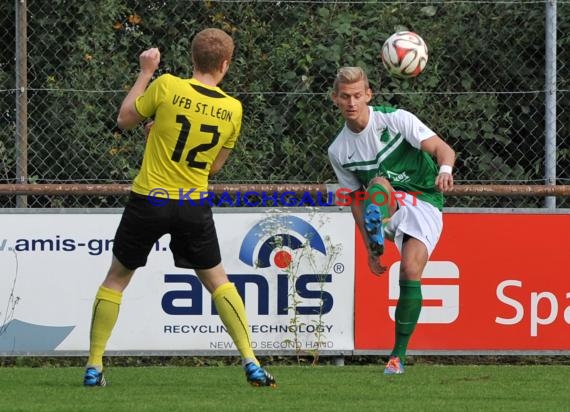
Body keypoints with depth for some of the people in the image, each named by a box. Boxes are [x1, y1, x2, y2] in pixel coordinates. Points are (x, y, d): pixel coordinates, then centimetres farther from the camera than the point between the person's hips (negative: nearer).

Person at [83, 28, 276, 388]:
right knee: (218, 281, 17)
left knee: (116, 279, 15)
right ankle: (251, 362, 6)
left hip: (148, 200, -1)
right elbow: (214, 166, 9)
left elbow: (125, 119, 3)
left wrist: (145, 73, 12)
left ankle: (94, 367, 14)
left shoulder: (166, 86, -13)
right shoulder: (232, 109, -2)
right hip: (194, 206, 2)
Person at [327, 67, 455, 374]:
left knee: (411, 271, -20)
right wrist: (370, 249, 8)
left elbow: (442, 149, -14)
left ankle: (399, 354, -12)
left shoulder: (395, 119, -9)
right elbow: (357, 199, 12)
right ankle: (377, 240, -59)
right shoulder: (338, 151, 3)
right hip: (385, 210, 3)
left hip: (424, 202, -3)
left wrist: (445, 170, -38)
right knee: (378, 182, -30)